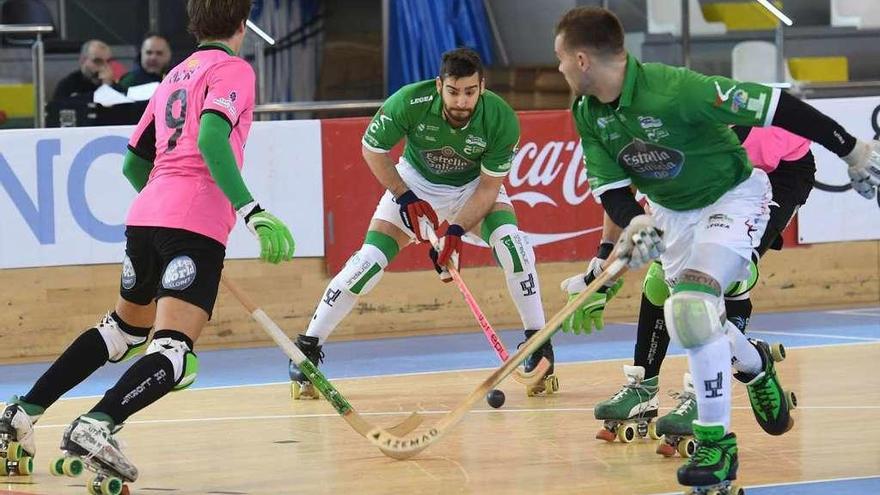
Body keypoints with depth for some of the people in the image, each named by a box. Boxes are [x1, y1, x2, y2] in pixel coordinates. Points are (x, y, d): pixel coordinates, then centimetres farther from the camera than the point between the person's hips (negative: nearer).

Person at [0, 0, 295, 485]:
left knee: (126, 327, 29)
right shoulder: (232, 69, 0)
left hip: (145, 216, 8)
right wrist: (251, 211, -25)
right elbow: (211, 139, -18)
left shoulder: (175, 77, 23)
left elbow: (134, 163, 27)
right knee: (174, 353, -15)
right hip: (197, 227, -8)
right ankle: (96, 427, -37)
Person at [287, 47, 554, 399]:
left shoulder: (501, 119, -30)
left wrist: (457, 231, -30)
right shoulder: (410, 102, -32)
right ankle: (307, 349, 1)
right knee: (369, 260, -13)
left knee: (510, 241, -26)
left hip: (475, 187, 0)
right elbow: (372, 149, -14)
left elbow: (489, 185, -19)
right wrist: (407, 199, -17)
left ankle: (539, 345, -15)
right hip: (415, 182, 0)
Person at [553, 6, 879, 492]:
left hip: (734, 196, -7)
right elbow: (610, 187, -9)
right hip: (670, 211, 7)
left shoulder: (674, 89, -33)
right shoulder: (586, 114, -12)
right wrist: (632, 224, -33)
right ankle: (754, 365, 46)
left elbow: (776, 106, -29)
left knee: (694, 306, -25)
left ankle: (717, 443, -14)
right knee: (689, 321, 12)